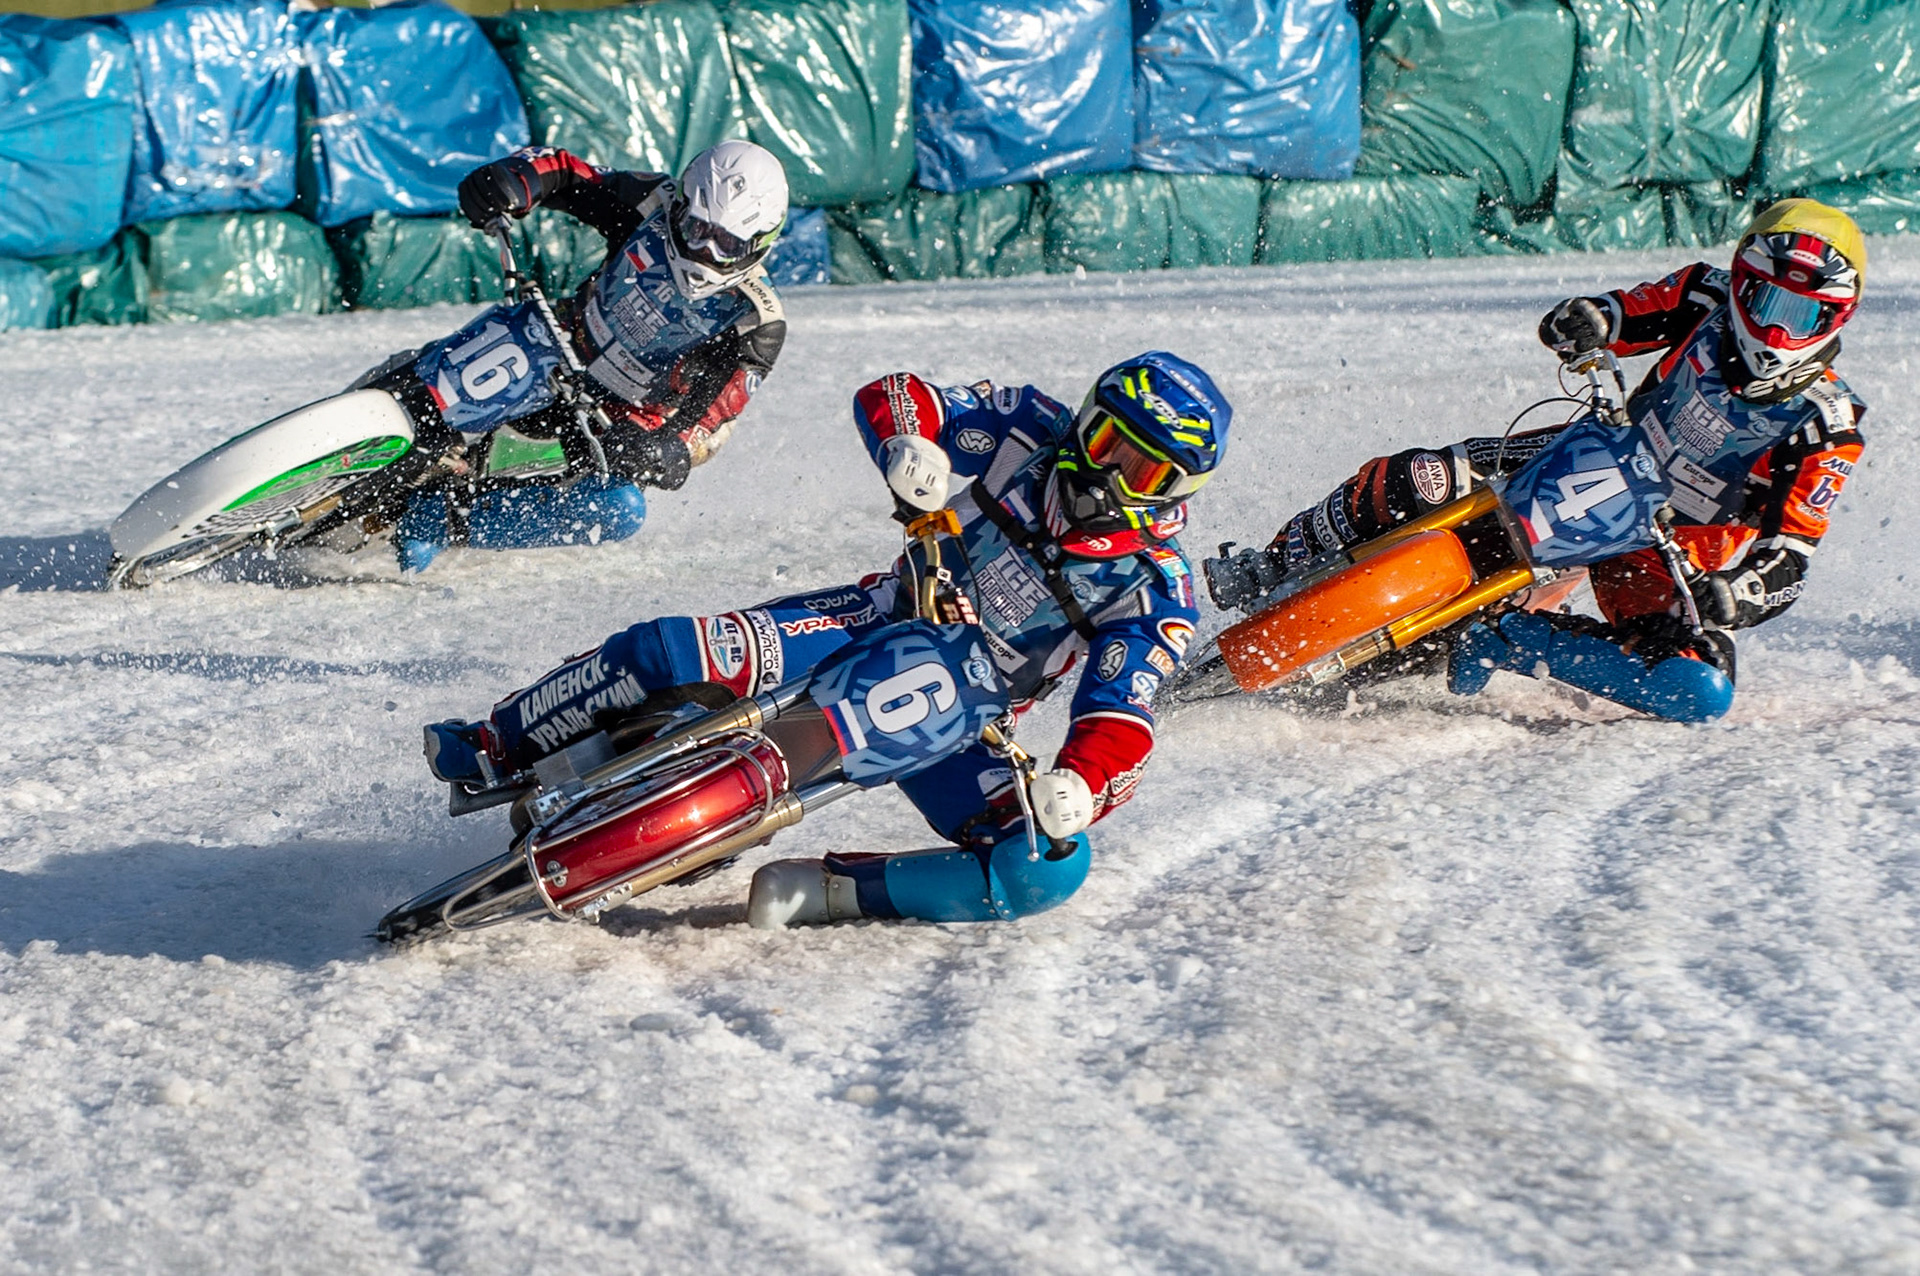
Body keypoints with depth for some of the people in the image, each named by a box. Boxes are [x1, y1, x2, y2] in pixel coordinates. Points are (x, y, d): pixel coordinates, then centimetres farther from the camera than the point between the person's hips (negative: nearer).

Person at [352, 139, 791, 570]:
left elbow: (711, 418, -15)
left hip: (619, 425, -1)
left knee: (618, 509, -31)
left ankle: (441, 523, -24)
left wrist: (672, 454, -38)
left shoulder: (756, 324, -15)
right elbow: (563, 172, -5)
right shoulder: (653, 206, -11)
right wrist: (510, 179, -28)